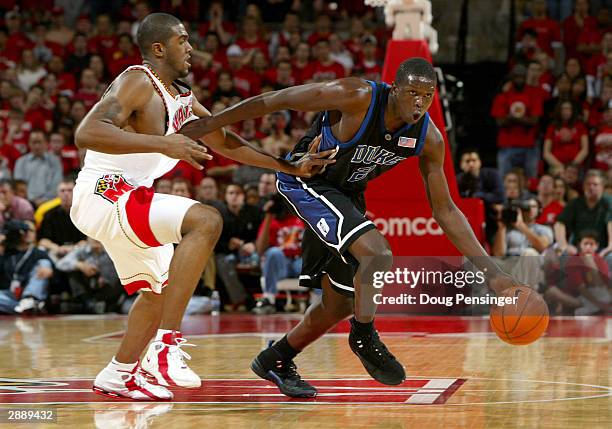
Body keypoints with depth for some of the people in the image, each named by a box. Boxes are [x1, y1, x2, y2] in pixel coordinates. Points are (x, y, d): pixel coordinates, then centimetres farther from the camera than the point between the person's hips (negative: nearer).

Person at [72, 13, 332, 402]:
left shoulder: (182, 97, 12)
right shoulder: (138, 82, -16)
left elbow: (224, 142, 21)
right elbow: (86, 134, -31)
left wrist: (291, 168, 15)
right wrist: (163, 144, -37)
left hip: (124, 200, 11)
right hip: (103, 194, -11)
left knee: (161, 288, 24)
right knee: (206, 221, -27)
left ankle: (117, 376, 34)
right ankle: (166, 345, -28)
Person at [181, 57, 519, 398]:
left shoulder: (429, 139, -14)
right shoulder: (357, 97, -30)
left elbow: (445, 210, -5)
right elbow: (276, 100, -23)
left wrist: (491, 270, -12)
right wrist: (208, 124, -20)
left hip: (345, 194, 7)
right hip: (305, 181, -7)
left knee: (342, 303, 11)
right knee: (377, 253, -27)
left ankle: (276, 361, 32)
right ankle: (364, 337, -3)